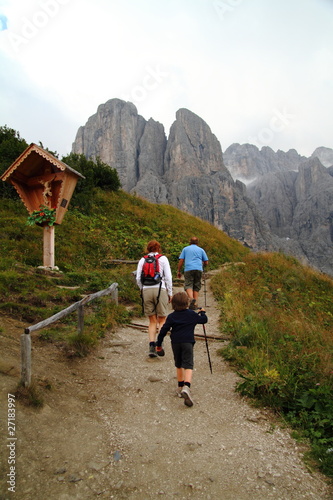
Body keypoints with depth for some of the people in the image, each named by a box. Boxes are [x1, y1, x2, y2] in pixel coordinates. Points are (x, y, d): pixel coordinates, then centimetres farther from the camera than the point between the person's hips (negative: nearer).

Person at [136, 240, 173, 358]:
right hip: (160, 290, -2)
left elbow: (138, 279, 6)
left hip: (146, 290, 2)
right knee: (161, 319, 9)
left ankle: (152, 346, 0)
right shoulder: (163, 258, 3)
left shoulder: (142, 260, 10)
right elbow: (168, 277, -2)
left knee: (152, 321, 12)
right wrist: (170, 293, 4)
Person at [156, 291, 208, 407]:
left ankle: (180, 387, 28)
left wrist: (158, 344, 11)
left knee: (178, 365, 19)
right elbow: (204, 320, 16)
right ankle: (186, 387, -29)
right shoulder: (192, 314, 4)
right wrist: (202, 312, 38)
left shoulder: (171, 316, 4)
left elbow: (163, 330, 2)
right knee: (188, 365, -7)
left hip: (175, 343, 2)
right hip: (187, 342, -2)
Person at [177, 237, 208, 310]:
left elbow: (181, 260, 8)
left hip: (188, 269, -1)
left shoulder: (185, 249, 16)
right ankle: (195, 303, 4)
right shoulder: (201, 250, 18)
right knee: (196, 287, 9)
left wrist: (178, 271, 13)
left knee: (188, 285, -4)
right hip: (199, 269, 2)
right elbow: (206, 262, 16)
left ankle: (191, 298, -30)